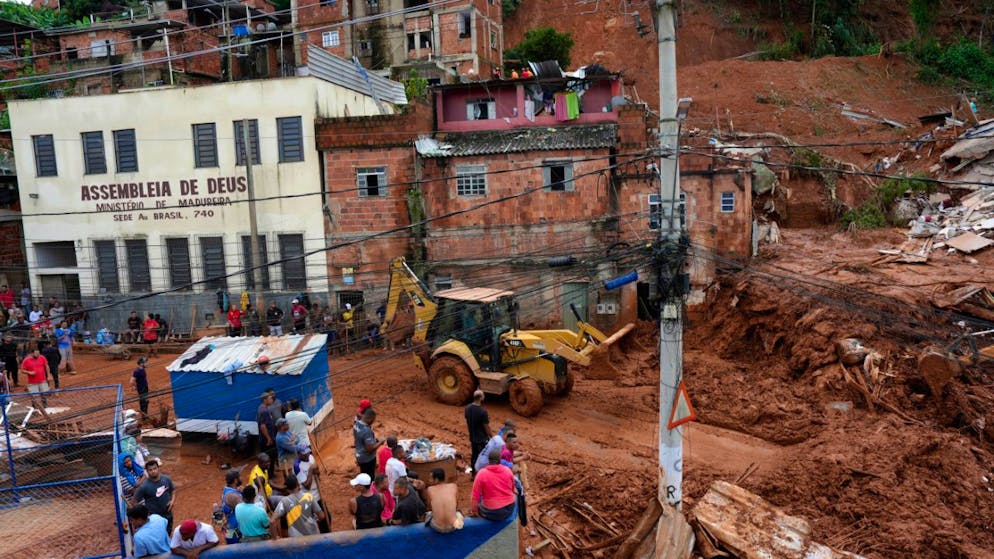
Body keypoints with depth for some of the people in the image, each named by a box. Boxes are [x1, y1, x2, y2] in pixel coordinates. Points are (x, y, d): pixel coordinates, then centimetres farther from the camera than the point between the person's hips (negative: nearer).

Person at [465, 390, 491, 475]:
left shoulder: (468, 408, -6)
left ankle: (474, 474, 33)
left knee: (474, 455, 20)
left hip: (472, 437, 7)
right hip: (482, 439, -7)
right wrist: (491, 436, -2)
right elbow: (486, 427, -19)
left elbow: (467, 423, 6)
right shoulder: (483, 411, -27)